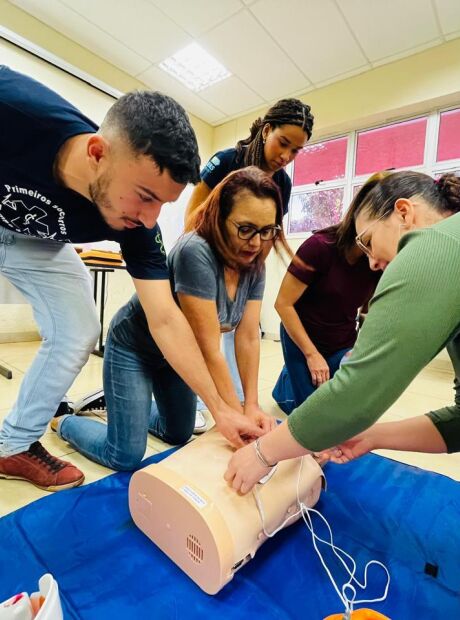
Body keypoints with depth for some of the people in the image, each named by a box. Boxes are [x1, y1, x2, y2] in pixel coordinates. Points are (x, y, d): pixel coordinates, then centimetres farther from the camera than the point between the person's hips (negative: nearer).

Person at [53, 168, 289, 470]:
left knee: (179, 436, 22)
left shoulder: (254, 266, -11)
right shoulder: (195, 253, -35)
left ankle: (127, 404, 43)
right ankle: (63, 421, 26)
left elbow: (248, 338, -12)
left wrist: (252, 406, -15)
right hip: (135, 347, -7)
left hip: (177, 352, 8)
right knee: (126, 458, 0)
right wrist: (236, 414, -25)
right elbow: (209, 348, -33)